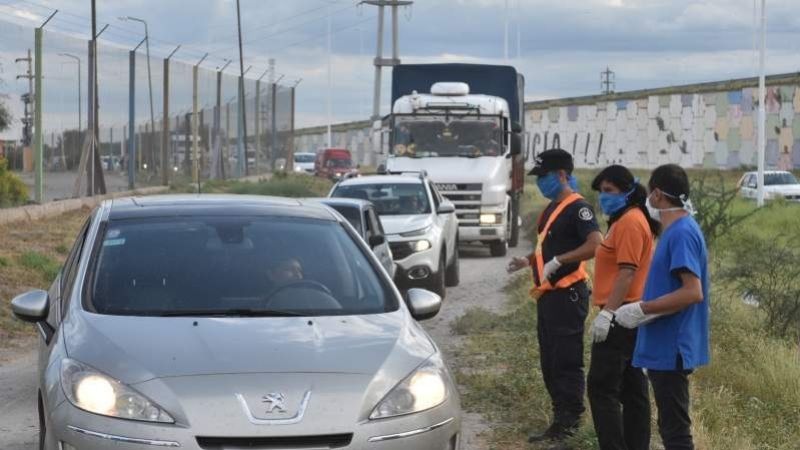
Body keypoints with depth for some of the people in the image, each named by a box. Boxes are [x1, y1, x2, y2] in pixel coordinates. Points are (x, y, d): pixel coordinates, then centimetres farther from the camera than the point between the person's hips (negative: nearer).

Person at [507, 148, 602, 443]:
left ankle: (568, 424, -3)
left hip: (567, 295, -10)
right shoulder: (552, 208, 17)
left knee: (567, 362, -7)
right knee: (549, 362, 13)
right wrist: (528, 261, 16)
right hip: (548, 295, 10)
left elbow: (596, 245, -26)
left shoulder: (577, 208, -13)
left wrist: (557, 261, -28)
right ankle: (561, 422, 20)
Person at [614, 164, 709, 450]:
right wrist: (646, 309, 13)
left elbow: (693, 292, -25)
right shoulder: (677, 231, 13)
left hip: (671, 349, -10)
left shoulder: (682, 233, -18)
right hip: (666, 348, 10)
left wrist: (642, 309, -21)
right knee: (672, 427, 16)